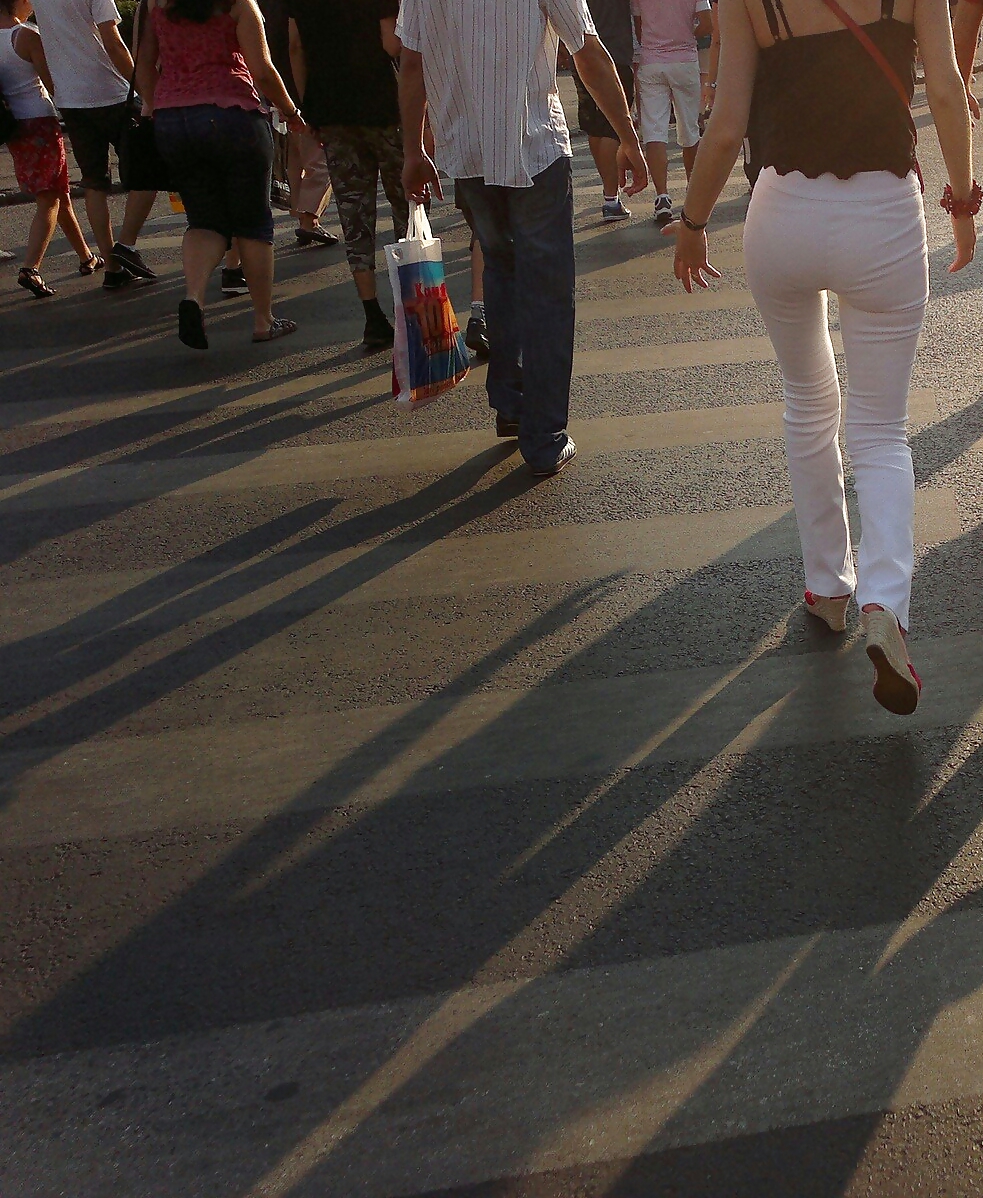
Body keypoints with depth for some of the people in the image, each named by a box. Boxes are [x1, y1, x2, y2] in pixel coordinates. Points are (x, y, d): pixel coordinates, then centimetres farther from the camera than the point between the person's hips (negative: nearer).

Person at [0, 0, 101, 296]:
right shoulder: (27, 36, -13)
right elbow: (52, 83, -11)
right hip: (40, 120, -7)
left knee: (60, 194, 19)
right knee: (49, 200, -6)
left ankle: (86, 258, 31)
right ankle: (30, 269, -21)